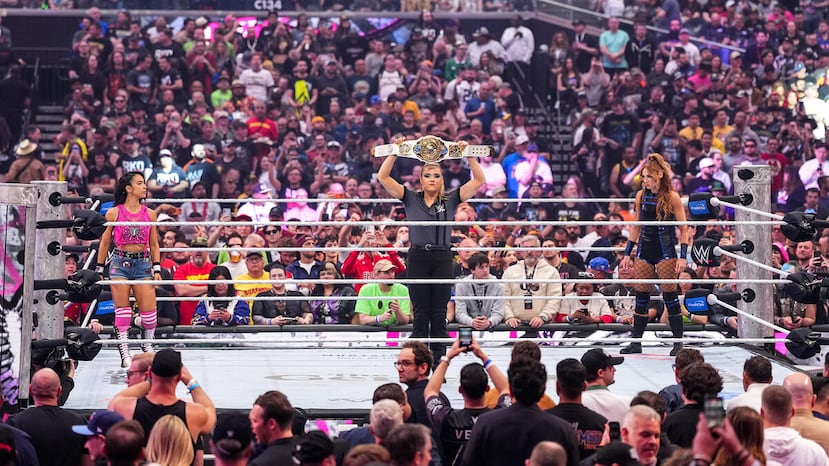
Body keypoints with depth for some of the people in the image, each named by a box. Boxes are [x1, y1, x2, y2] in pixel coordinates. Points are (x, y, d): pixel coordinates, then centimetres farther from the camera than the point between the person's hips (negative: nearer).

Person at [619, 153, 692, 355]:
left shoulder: (672, 197, -7)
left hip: (665, 251, -4)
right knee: (641, 295, 5)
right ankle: (636, 341, 11)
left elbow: (684, 229, -5)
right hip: (644, 250, 4)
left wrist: (683, 257, -11)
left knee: (669, 294, -4)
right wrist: (627, 254, 12)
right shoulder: (641, 196, 6)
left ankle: (678, 341, 3)